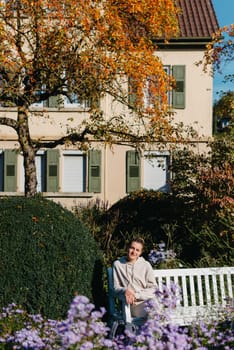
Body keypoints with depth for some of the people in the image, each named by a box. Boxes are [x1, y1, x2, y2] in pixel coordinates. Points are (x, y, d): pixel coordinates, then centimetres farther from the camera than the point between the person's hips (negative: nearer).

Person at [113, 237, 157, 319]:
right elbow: (116, 288, 10)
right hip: (132, 303, -2)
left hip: (147, 299, 2)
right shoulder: (118, 264, 11)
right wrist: (125, 290, -13)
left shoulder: (146, 265, 10)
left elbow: (153, 288, 6)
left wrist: (136, 295, -9)